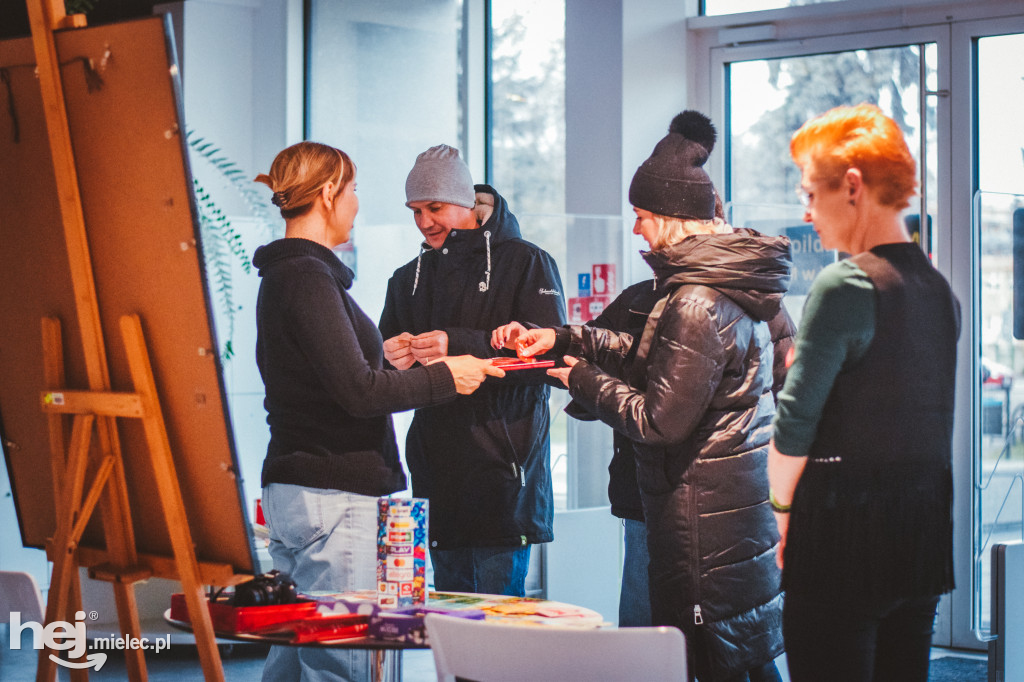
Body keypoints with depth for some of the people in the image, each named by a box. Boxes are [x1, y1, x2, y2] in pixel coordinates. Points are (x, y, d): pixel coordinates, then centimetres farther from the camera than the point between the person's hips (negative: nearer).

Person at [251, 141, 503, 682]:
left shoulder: (286, 274, 16)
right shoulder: (307, 278, -14)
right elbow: (358, 392, -19)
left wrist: (386, 358, 21)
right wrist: (444, 377, -8)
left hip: (294, 487, 11)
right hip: (331, 495, -11)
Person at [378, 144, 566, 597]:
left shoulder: (525, 263, 1)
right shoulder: (409, 279, 19)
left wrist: (458, 345, -22)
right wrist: (392, 359, -5)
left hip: (504, 471, -6)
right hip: (438, 478, 6)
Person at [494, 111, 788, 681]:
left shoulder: (698, 302, -20)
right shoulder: (730, 278, 12)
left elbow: (660, 419, -19)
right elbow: (652, 356, 21)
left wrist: (584, 380, -4)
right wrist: (562, 339, 15)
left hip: (706, 518, -10)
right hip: (750, 506, 10)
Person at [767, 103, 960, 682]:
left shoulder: (846, 286, -13)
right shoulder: (940, 289, 10)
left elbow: (795, 422, -12)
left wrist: (782, 505, 3)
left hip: (844, 546, -8)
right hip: (925, 538, 8)